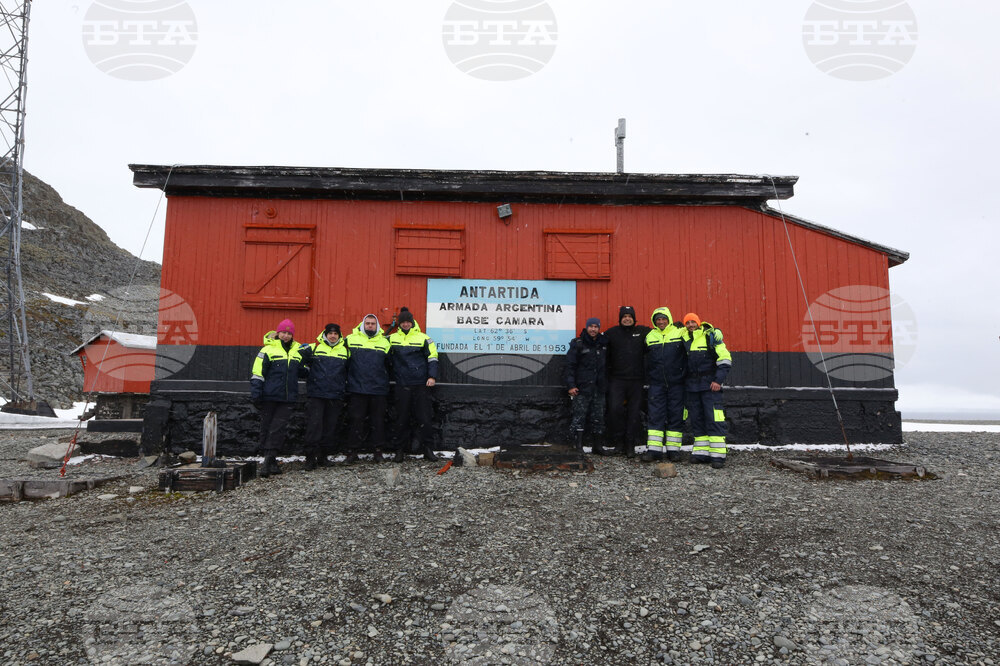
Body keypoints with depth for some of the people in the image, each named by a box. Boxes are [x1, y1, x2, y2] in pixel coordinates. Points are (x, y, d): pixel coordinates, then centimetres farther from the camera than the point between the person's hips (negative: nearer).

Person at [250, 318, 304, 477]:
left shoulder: (297, 351, 13)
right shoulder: (268, 350, -1)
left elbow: (301, 372, 26)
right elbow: (257, 373, -4)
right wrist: (256, 394, -9)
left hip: (287, 399, 3)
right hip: (269, 397, -3)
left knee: (278, 429, -3)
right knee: (267, 427, 4)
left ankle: (268, 461, -1)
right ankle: (270, 461, 14)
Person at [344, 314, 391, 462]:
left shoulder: (384, 342, 8)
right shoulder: (351, 339, 3)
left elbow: (388, 364, 16)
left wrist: (384, 380, 10)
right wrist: (349, 378, 6)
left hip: (378, 389, 1)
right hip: (356, 389, -1)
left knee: (378, 421, 6)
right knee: (356, 419, 5)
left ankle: (378, 450, 16)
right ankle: (354, 450, 14)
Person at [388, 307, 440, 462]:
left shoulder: (423, 338, 3)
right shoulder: (392, 339, 10)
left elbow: (432, 358, 3)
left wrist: (432, 376, -7)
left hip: (421, 385, -2)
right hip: (402, 385, 2)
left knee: (424, 418, 0)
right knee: (402, 419, 6)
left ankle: (428, 450, 9)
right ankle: (400, 450, 15)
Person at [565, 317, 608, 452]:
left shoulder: (603, 344, 12)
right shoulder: (578, 344, -2)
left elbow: (607, 364, 20)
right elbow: (570, 366, -4)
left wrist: (605, 384, 12)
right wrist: (571, 385, -11)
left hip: (599, 388, 4)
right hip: (582, 387, -4)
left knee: (598, 418, 8)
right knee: (579, 417, -6)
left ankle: (597, 446, 18)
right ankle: (579, 446, -2)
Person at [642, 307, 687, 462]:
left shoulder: (680, 333, 1)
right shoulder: (650, 337, 7)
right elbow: (646, 358, 19)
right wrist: (649, 377, 13)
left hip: (676, 383, -1)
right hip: (656, 384, 1)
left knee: (676, 416, 4)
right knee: (655, 416, -1)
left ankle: (673, 449, 11)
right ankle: (654, 449, 1)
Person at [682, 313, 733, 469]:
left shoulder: (711, 335, -3)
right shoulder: (685, 339, 12)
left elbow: (725, 359, -6)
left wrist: (719, 380, -15)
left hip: (710, 384, -6)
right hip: (692, 385, 6)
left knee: (713, 419, -10)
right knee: (696, 419, 7)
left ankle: (718, 455, -10)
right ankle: (701, 452, 14)